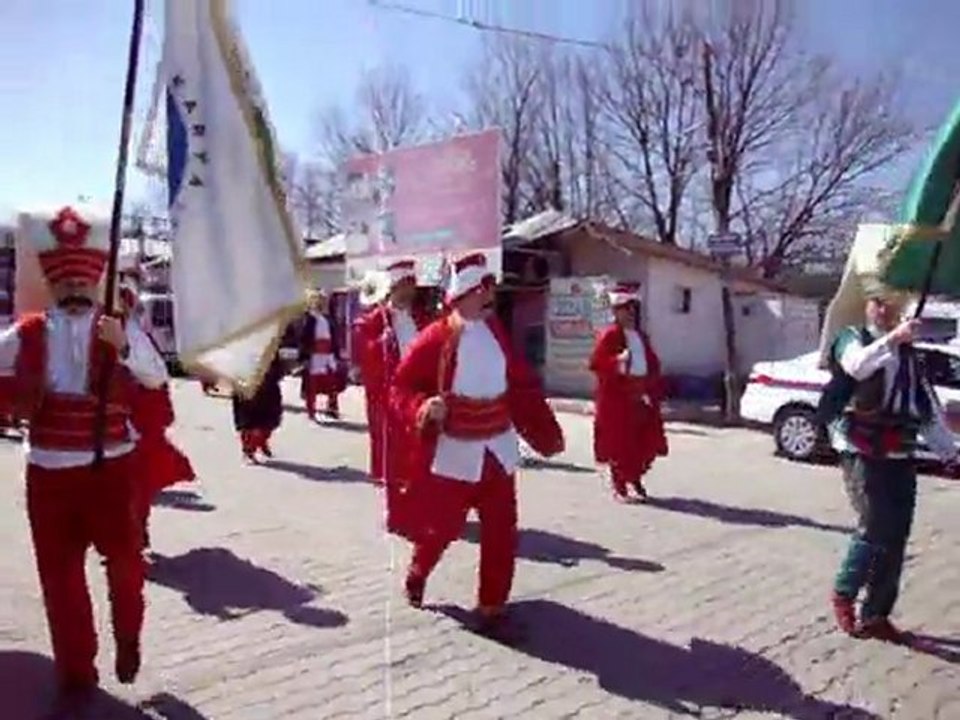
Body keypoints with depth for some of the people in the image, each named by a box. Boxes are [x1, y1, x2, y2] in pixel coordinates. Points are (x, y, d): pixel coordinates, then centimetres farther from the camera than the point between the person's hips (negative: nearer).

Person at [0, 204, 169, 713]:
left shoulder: (119, 328, -1)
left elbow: (157, 378, -14)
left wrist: (124, 346, -28)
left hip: (110, 464, -2)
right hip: (48, 468, 2)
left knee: (123, 557, 4)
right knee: (59, 571, 8)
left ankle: (128, 637, 36)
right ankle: (76, 674, 26)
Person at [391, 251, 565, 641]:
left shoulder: (497, 331, 3)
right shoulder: (435, 338, -14)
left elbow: (522, 385, 8)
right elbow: (402, 387, -10)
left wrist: (546, 432, 7)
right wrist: (423, 408, -31)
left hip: (497, 449, 5)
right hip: (452, 452, -5)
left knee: (501, 533, 5)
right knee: (441, 526, 10)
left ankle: (491, 610, 18)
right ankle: (417, 573, 42)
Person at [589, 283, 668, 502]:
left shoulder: (641, 336, 15)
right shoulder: (609, 335, -7)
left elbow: (652, 363, 21)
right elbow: (596, 363, -12)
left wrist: (653, 387, 7)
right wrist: (617, 360, -27)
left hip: (641, 395, 7)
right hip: (616, 396, -7)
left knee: (643, 441, 9)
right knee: (619, 442, -3)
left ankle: (636, 481, 23)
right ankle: (619, 486, 5)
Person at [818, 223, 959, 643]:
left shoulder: (908, 353, 19)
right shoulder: (851, 337, 0)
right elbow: (857, 365, -25)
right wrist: (892, 339, -39)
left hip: (901, 456, 6)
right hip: (863, 451, -6)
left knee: (896, 538, 6)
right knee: (875, 528, -13)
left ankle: (875, 616, 17)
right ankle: (843, 594, 9)